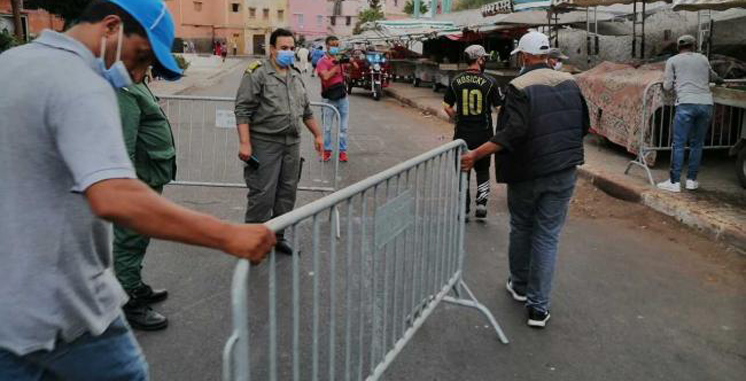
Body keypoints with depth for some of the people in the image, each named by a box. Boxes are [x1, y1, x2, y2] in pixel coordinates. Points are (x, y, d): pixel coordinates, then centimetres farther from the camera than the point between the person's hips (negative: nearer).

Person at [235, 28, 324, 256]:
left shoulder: (296, 76, 15)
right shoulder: (257, 74, -7)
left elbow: (306, 110, 24)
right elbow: (243, 110, -12)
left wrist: (317, 135, 24)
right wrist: (244, 143, -19)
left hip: (292, 143, 7)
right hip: (265, 144, -7)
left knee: (287, 192, 10)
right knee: (262, 194, -5)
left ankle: (277, 236, 23)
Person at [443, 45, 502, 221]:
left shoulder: (456, 81, -1)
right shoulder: (489, 82, -7)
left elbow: (447, 107, 2)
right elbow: (500, 107, -5)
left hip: (462, 134, 1)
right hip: (483, 134, -1)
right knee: (482, 170, 18)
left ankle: (464, 210, 13)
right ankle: (481, 203, 6)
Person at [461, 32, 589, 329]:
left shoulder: (520, 87, -14)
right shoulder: (570, 83, 3)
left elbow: (513, 133, -25)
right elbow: (584, 126, 10)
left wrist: (476, 155, -24)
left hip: (526, 173, -3)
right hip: (563, 173, 3)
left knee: (521, 229, 19)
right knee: (548, 237, 6)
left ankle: (519, 285, 37)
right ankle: (538, 306, 8)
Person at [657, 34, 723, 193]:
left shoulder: (672, 61, 9)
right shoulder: (703, 59, 20)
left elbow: (667, 86, 6)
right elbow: (712, 76, 39)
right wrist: (719, 80, 61)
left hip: (686, 104, -4)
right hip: (706, 104, 4)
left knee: (678, 144, -2)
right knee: (697, 144, 12)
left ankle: (674, 182, -4)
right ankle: (691, 180, 15)